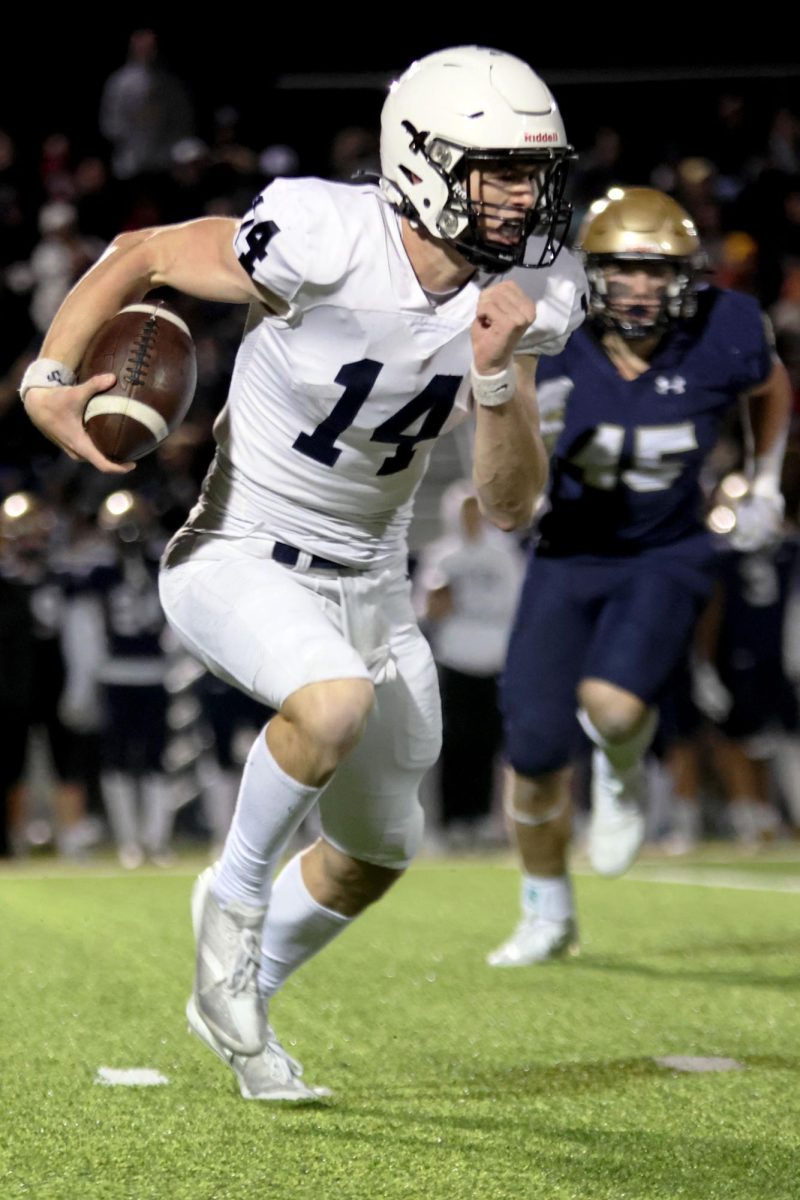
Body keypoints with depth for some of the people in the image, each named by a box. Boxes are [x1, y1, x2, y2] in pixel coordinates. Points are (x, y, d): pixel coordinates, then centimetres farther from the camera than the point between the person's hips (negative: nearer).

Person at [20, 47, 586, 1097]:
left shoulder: (519, 299, -8)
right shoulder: (325, 242, -25)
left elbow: (508, 506, -8)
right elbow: (142, 257, -11)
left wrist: (496, 375, -24)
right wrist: (49, 378, -24)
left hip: (370, 583, 7)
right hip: (239, 562, -6)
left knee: (378, 853, 19)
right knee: (335, 701, -38)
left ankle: (237, 1005, 47)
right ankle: (234, 895, -9)